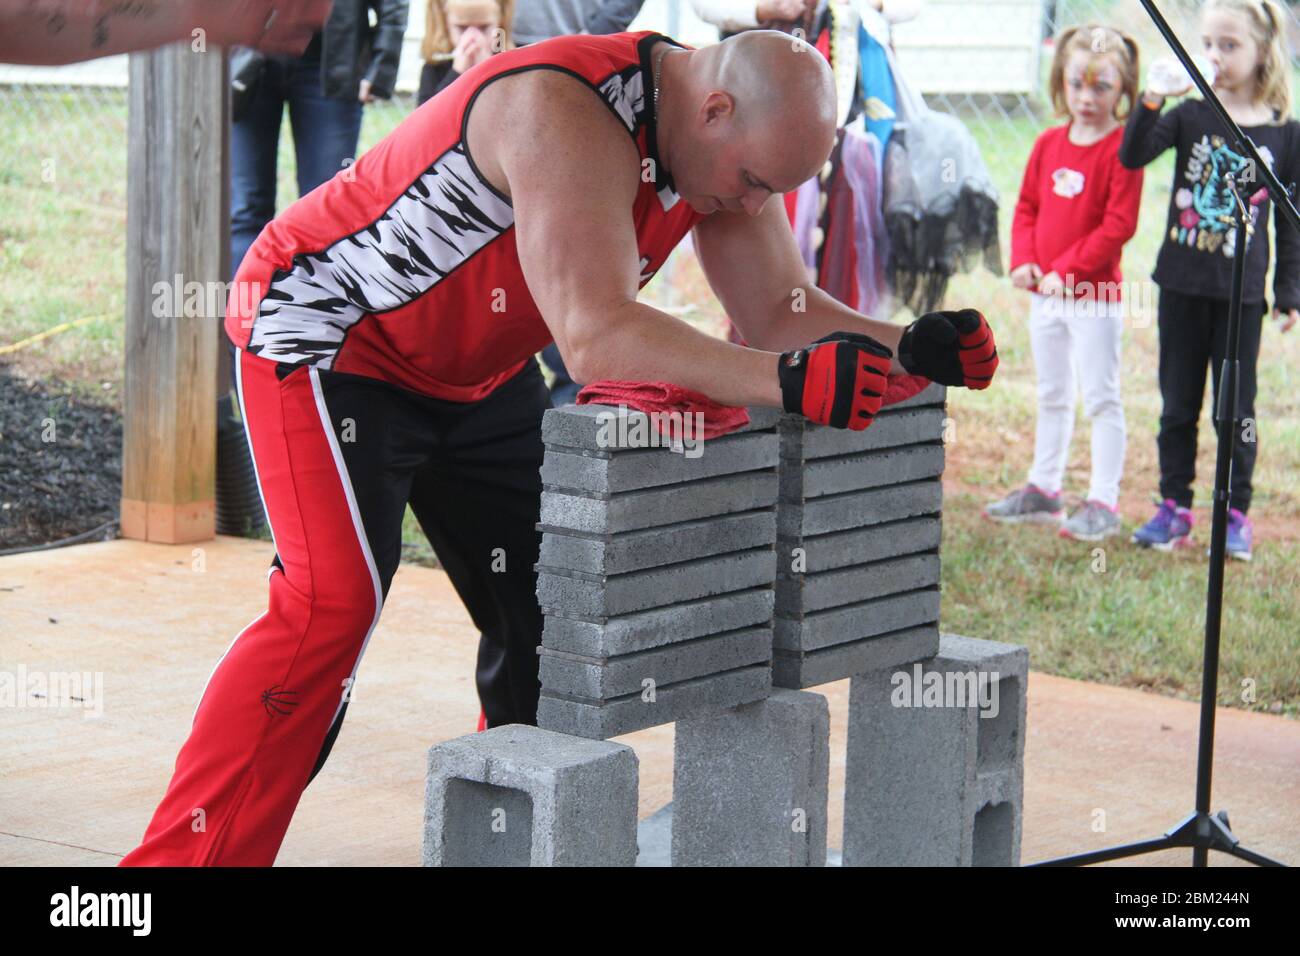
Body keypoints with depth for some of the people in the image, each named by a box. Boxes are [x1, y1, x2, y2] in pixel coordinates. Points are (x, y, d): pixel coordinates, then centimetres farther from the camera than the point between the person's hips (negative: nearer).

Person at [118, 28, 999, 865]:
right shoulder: (569, 112, -34)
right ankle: (183, 856, -17)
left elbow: (780, 309, -4)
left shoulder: (727, 143, -7)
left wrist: (906, 349, -22)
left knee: (543, 601, 5)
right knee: (332, 600, -22)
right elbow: (597, 337, -43)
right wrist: (782, 382, -49)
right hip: (325, 333, -9)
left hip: (475, 371, 9)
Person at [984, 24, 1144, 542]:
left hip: (1095, 295, -7)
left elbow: (1118, 225, -18)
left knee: (1100, 398, -2)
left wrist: (1065, 270, -20)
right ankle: (1043, 489, 29)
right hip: (1044, 294, 7)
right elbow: (1027, 208, 13)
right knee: (1051, 397, 18)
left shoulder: (1122, 148, -13)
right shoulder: (1048, 144, 7)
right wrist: (1023, 261, -3)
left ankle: (1103, 502, 3)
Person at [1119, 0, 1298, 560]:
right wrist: (1151, 102, -29)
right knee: (1178, 404, 10)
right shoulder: (1190, 115, -1)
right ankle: (1174, 509, 21)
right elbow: (1132, 157, -15)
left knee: (1235, 408, 5)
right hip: (1182, 285, 2)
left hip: (1241, 293, -1)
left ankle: (1236, 515, 17)